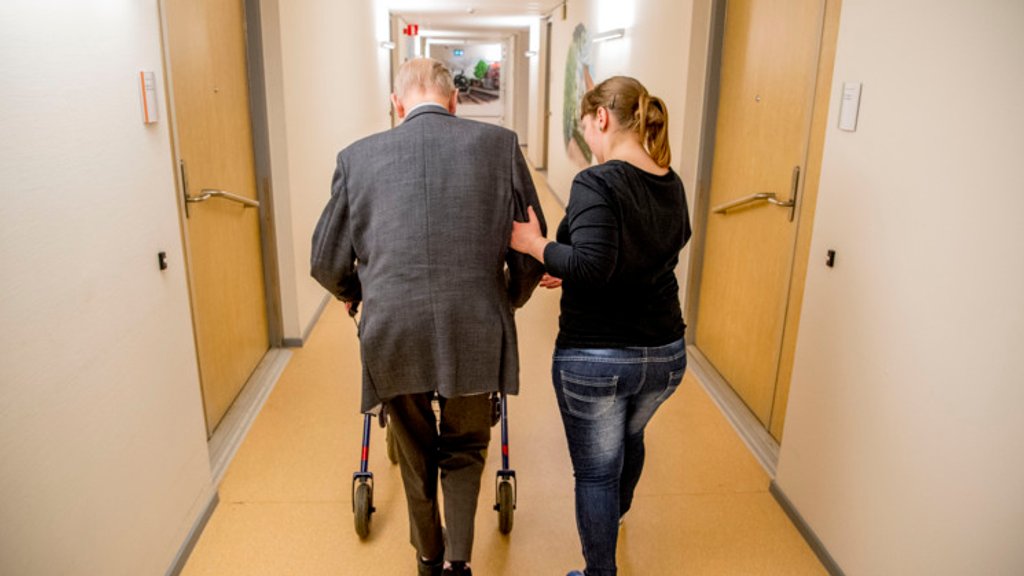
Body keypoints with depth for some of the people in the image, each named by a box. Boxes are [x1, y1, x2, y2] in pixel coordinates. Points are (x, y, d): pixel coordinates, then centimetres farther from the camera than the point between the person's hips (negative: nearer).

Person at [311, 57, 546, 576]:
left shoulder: (358, 157, 2)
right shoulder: (500, 144, 0)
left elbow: (326, 262, 7)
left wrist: (354, 293, 29)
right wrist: (511, 298, 23)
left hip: (392, 334, 1)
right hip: (475, 333, -1)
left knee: (416, 455, 25)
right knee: (464, 450, 26)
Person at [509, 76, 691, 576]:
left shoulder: (596, 183, -20)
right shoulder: (671, 184, 4)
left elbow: (591, 266, -30)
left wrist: (533, 244, -16)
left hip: (595, 358, -7)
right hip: (665, 353, 8)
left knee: (595, 470, 13)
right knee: (629, 437, 33)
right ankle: (617, 512, 62)